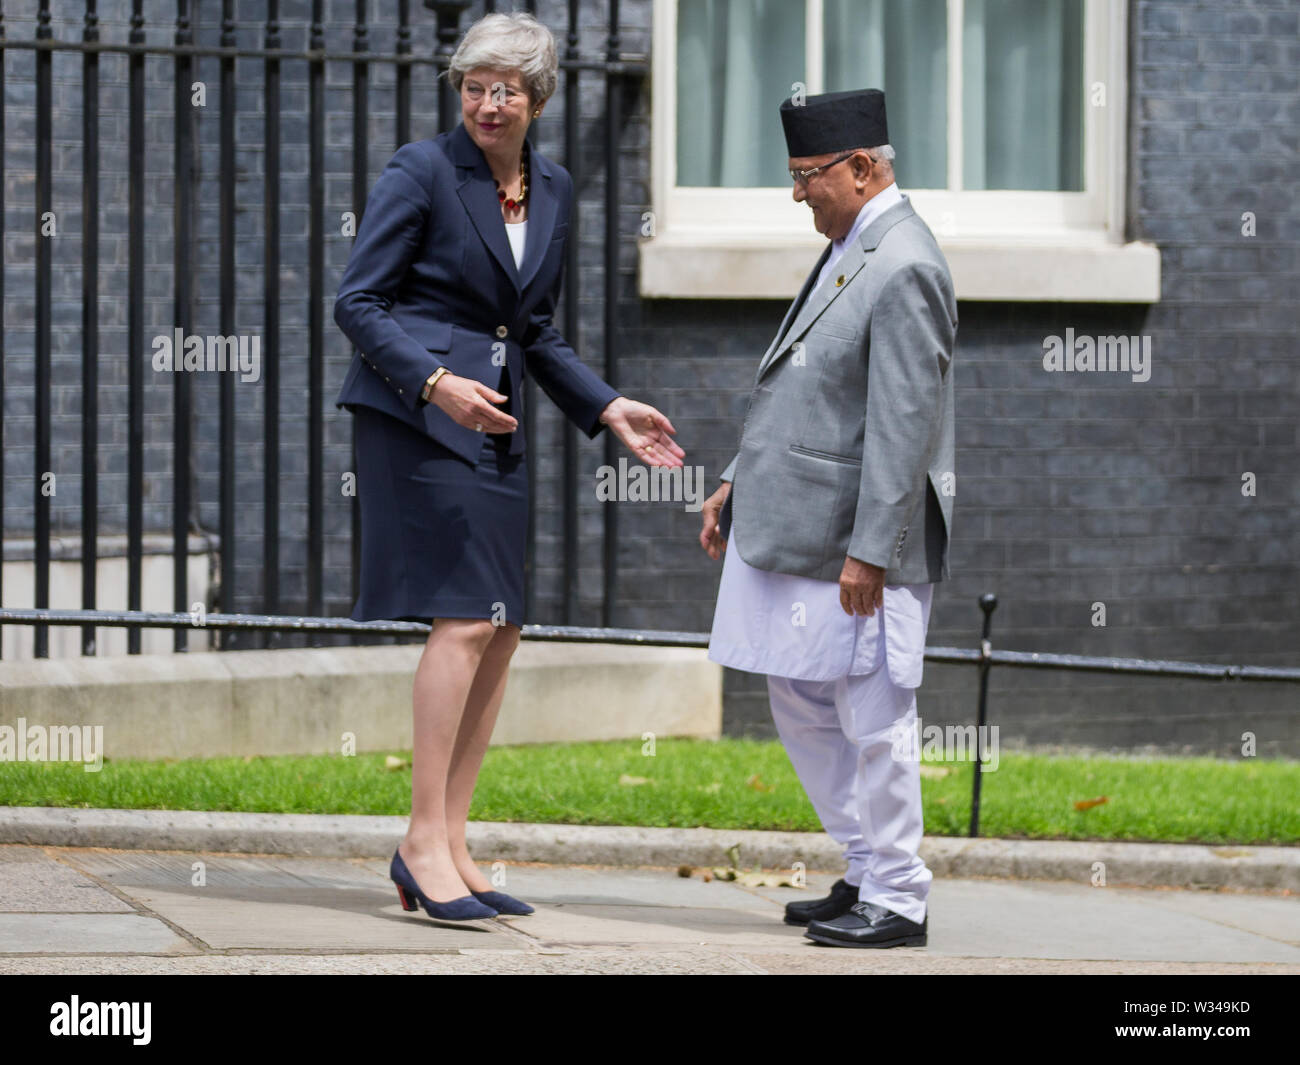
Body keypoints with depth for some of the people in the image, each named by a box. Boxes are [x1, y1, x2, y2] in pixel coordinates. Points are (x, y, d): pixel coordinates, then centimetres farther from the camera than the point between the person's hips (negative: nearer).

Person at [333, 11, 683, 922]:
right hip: (415, 416, -7)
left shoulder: (554, 191, 13)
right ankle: (424, 841, -12)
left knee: (502, 633, 4)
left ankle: (450, 846, 9)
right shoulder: (422, 171, -7)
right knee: (465, 619, -16)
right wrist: (436, 382, -21)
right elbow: (358, 301, -9)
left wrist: (608, 409, 11)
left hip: (494, 428, 7)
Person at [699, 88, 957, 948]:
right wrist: (737, 483, 21)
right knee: (802, 706, 15)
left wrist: (869, 553, -23)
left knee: (871, 718, -4)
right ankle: (868, 872, 24)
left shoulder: (903, 271, -17)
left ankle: (896, 901, 4)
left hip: (855, 543, -10)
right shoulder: (850, 249, 14)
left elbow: (903, 425, -21)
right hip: (792, 525, 10)